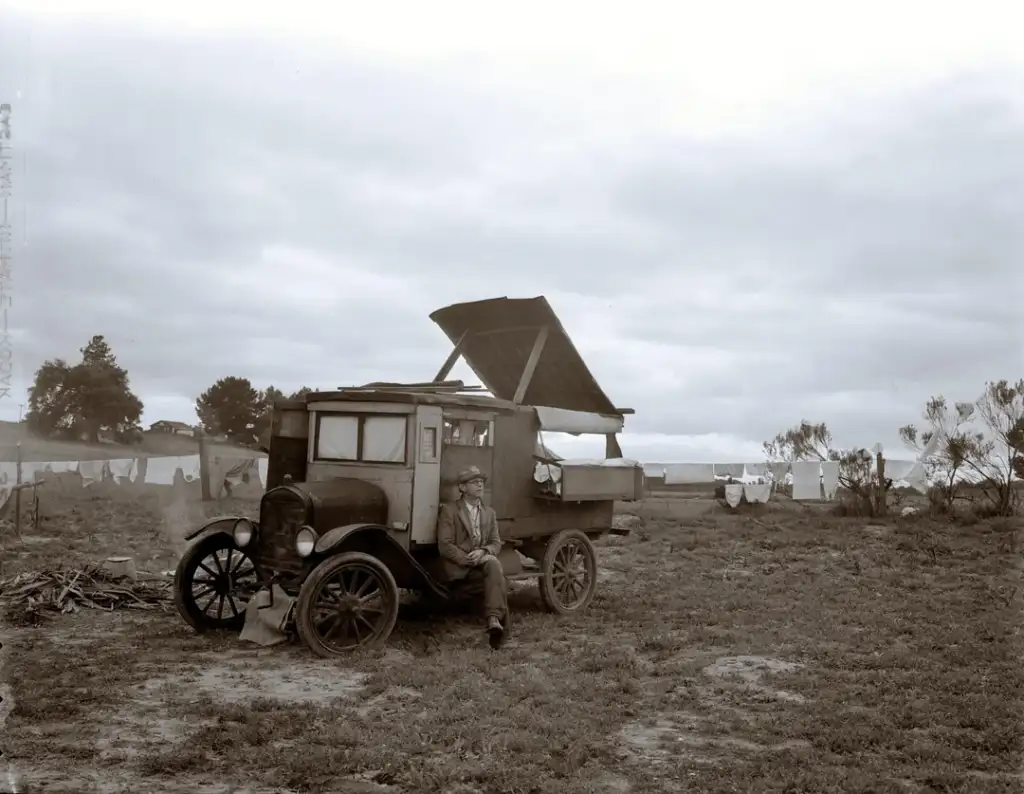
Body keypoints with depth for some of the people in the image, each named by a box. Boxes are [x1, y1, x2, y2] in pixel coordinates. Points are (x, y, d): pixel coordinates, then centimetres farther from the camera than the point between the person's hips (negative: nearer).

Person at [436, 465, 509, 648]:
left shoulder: (489, 512, 17)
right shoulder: (449, 509, 0)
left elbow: (496, 543, 10)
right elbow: (444, 545, -8)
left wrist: (482, 552, -13)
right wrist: (467, 559, -20)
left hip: (482, 561, 4)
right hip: (457, 566, -4)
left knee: (493, 564, -34)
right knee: (493, 564, -34)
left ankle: (494, 620, -42)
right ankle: (499, 618, -31)